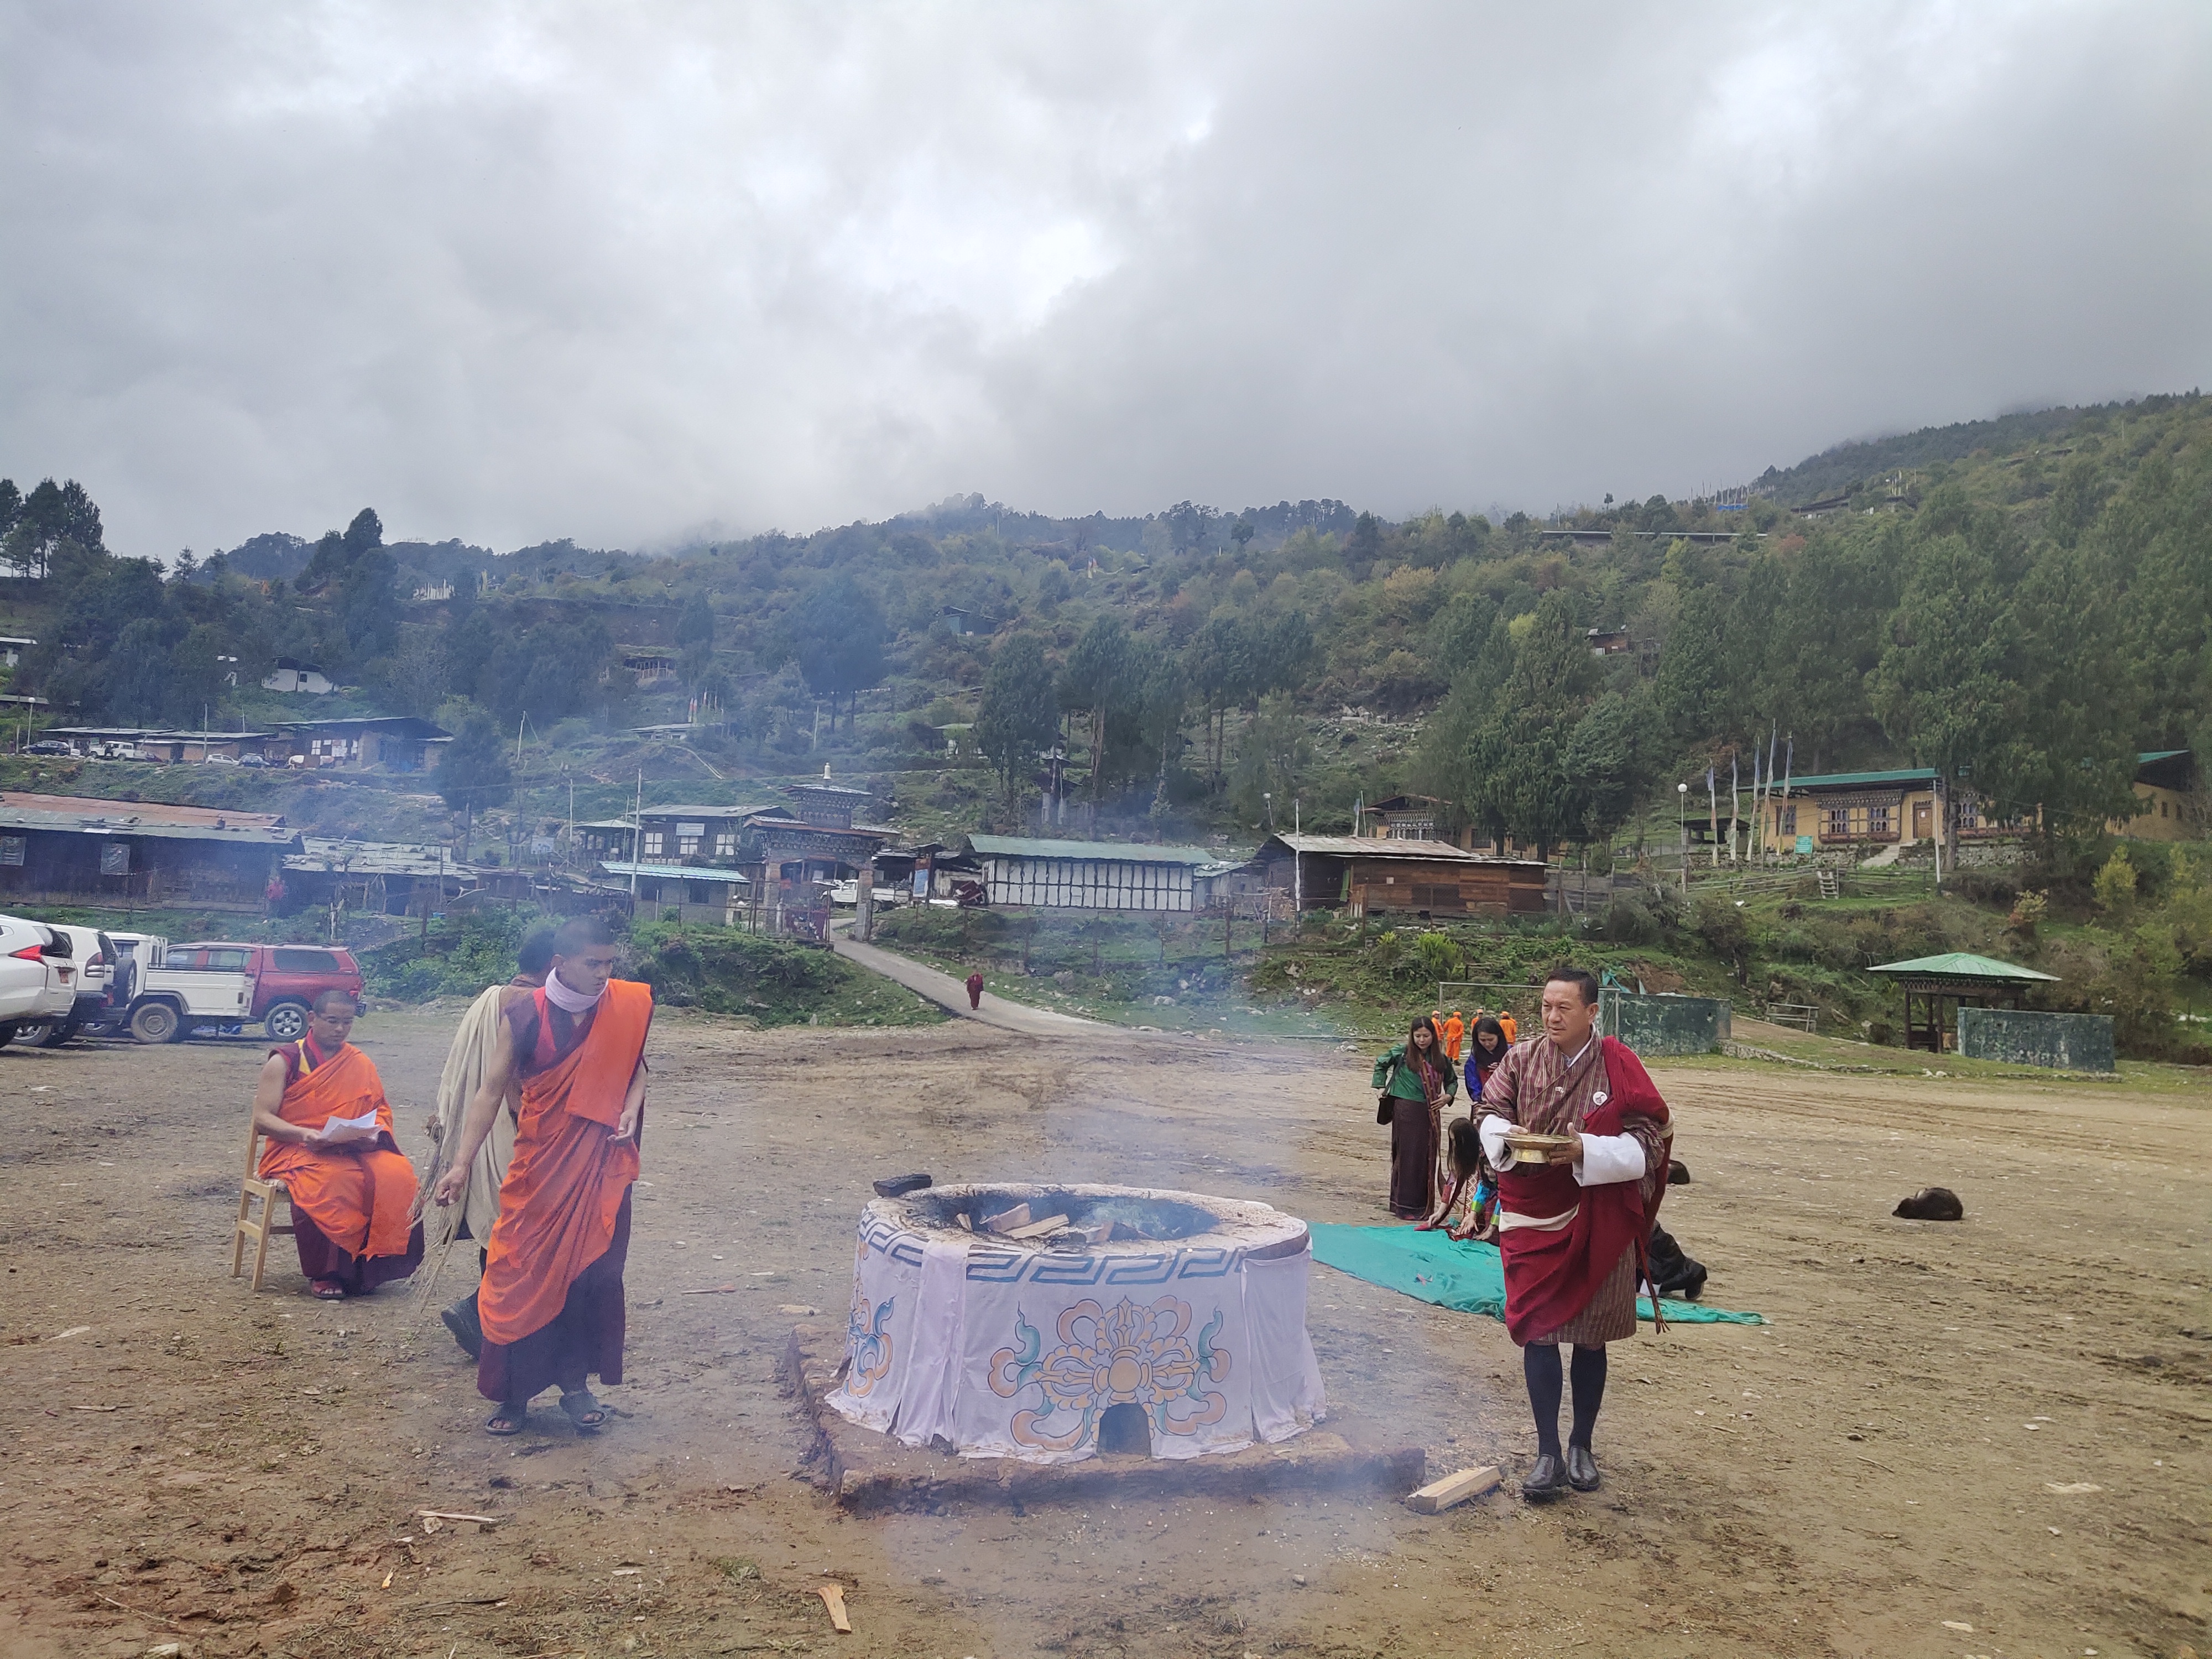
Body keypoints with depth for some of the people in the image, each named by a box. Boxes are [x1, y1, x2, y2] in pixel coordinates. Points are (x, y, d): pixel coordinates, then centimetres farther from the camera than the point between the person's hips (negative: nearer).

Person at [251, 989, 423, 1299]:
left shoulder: (361, 1064, 15)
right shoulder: (284, 1061, 4)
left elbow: (381, 1111, 15)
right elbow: (261, 1118, -2)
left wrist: (371, 1133, -10)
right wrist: (305, 1134, -21)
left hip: (353, 1149, 4)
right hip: (296, 1148, -3)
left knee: (396, 1174, -28)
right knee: (333, 1182, -38)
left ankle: (366, 1266, -17)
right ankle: (324, 1273, -22)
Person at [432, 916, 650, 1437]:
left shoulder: (628, 1006, -4)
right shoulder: (525, 1016, -7)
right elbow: (491, 1090, -4)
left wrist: (631, 1110, -9)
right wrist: (462, 1163, -9)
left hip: (602, 1166, 1)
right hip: (540, 1162, -1)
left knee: (592, 1271, 6)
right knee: (523, 1274, 2)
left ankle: (576, 1382, 22)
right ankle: (516, 1393, 16)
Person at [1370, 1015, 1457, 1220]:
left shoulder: (1441, 1059, 3)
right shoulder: (1403, 1053, -7)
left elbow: (1452, 1080, 19)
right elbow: (1381, 1063, 9)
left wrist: (1448, 1096, 1)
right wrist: (1381, 1086, 4)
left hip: (1430, 1114, 4)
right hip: (1407, 1112, -4)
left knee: (1427, 1158, 8)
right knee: (1408, 1157, -1)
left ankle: (1424, 1205, 19)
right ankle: (1406, 1206, 6)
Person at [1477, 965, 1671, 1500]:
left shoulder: (1617, 1065, -9)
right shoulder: (1521, 1060, -1)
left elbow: (1649, 1137, -10)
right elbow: (1491, 1113, 6)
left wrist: (1586, 1151, -23)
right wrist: (1507, 1136, -17)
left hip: (1599, 1220, -1)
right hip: (1533, 1216, 2)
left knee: (1590, 1335, 10)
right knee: (1537, 1330, 0)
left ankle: (1582, 1447, 28)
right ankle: (1548, 1454, 11)